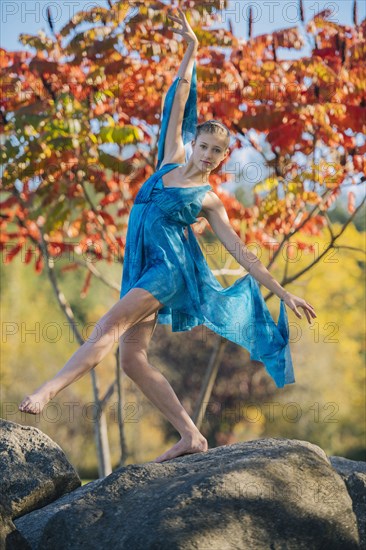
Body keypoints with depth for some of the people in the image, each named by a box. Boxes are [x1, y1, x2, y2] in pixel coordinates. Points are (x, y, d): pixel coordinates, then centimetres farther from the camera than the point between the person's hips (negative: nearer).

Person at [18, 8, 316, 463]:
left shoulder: (210, 200, 5)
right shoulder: (172, 161, 17)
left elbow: (241, 252, 5)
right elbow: (179, 102, 19)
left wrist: (283, 293, 1)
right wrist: (191, 49, 20)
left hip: (170, 267, -6)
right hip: (142, 268, 6)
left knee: (110, 324, -26)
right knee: (132, 359, -2)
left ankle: (47, 390, -40)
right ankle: (191, 437, 1)